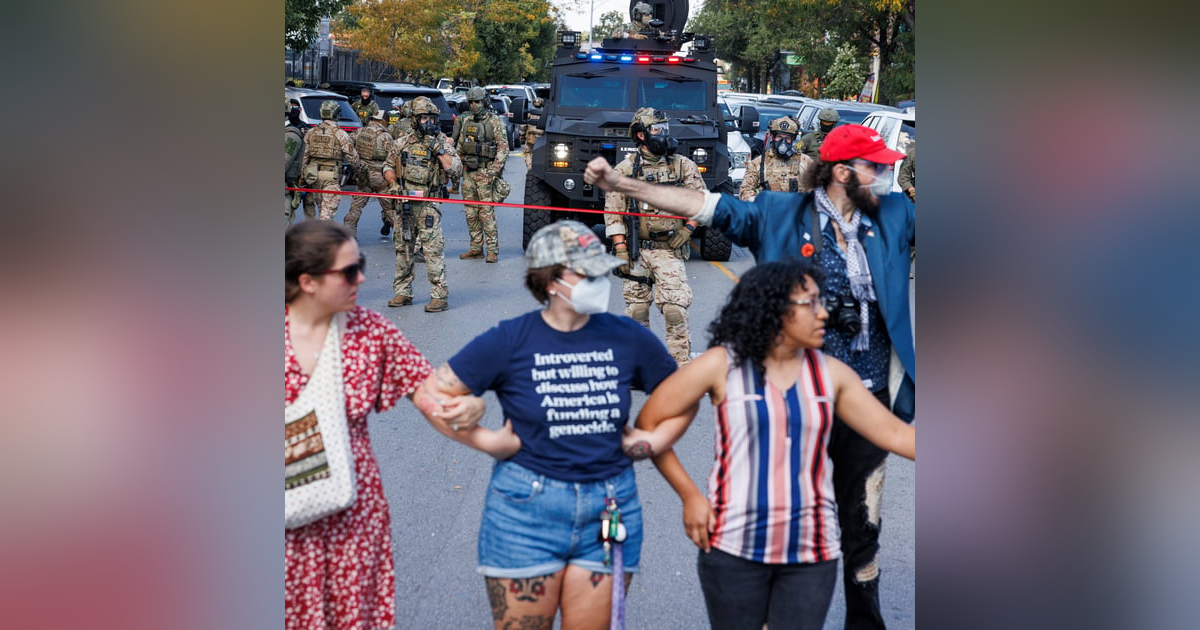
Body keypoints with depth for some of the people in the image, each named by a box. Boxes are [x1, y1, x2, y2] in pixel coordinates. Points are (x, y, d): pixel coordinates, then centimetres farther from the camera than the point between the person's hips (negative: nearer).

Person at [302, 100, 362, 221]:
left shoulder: (311, 132, 7)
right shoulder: (340, 134, -8)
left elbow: (304, 155, 8)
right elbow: (352, 156, -5)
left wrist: (303, 174, 15)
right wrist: (357, 167, 15)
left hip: (314, 174, 5)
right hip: (331, 176, -5)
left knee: (321, 207, 19)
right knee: (328, 209, -6)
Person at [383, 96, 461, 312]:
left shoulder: (442, 141, 1)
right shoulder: (402, 142, 9)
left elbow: (456, 168, -9)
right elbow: (388, 166, 18)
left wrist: (439, 149, -17)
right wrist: (393, 184, 1)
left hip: (428, 204, -4)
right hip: (403, 202, 4)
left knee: (433, 248, -9)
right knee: (402, 247, 10)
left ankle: (440, 296, -8)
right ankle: (403, 293, 20)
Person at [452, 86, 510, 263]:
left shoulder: (494, 121, -4)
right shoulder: (466, 121, 14)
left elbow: (503, 147, -8)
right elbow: (459, 146, 20)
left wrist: (495, 170, -16)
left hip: (485, 172, -6)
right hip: (468, 172, 6)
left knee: (487, 212, -9)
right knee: (471, 212, 8)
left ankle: (493, 250, -5)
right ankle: (476, 248, 16)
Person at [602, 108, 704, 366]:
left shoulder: (683, 166, 4)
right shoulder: (625, 169, 2)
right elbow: (613, 211, 1)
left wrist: (687, 228, -3)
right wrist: (620, 249, -7)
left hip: (670, 250, -1)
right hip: (636, 250, 1)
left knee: (675, 310, -10)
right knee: (636, 310, 7)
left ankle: (681, 364, -2)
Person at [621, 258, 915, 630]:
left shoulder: (831, 373, 4)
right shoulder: (723, 365, -7)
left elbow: (893, 433, 4)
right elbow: (648, 424, -1)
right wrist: (690, 496, -3)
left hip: (812, 549, 3)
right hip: (735, 547, -2)